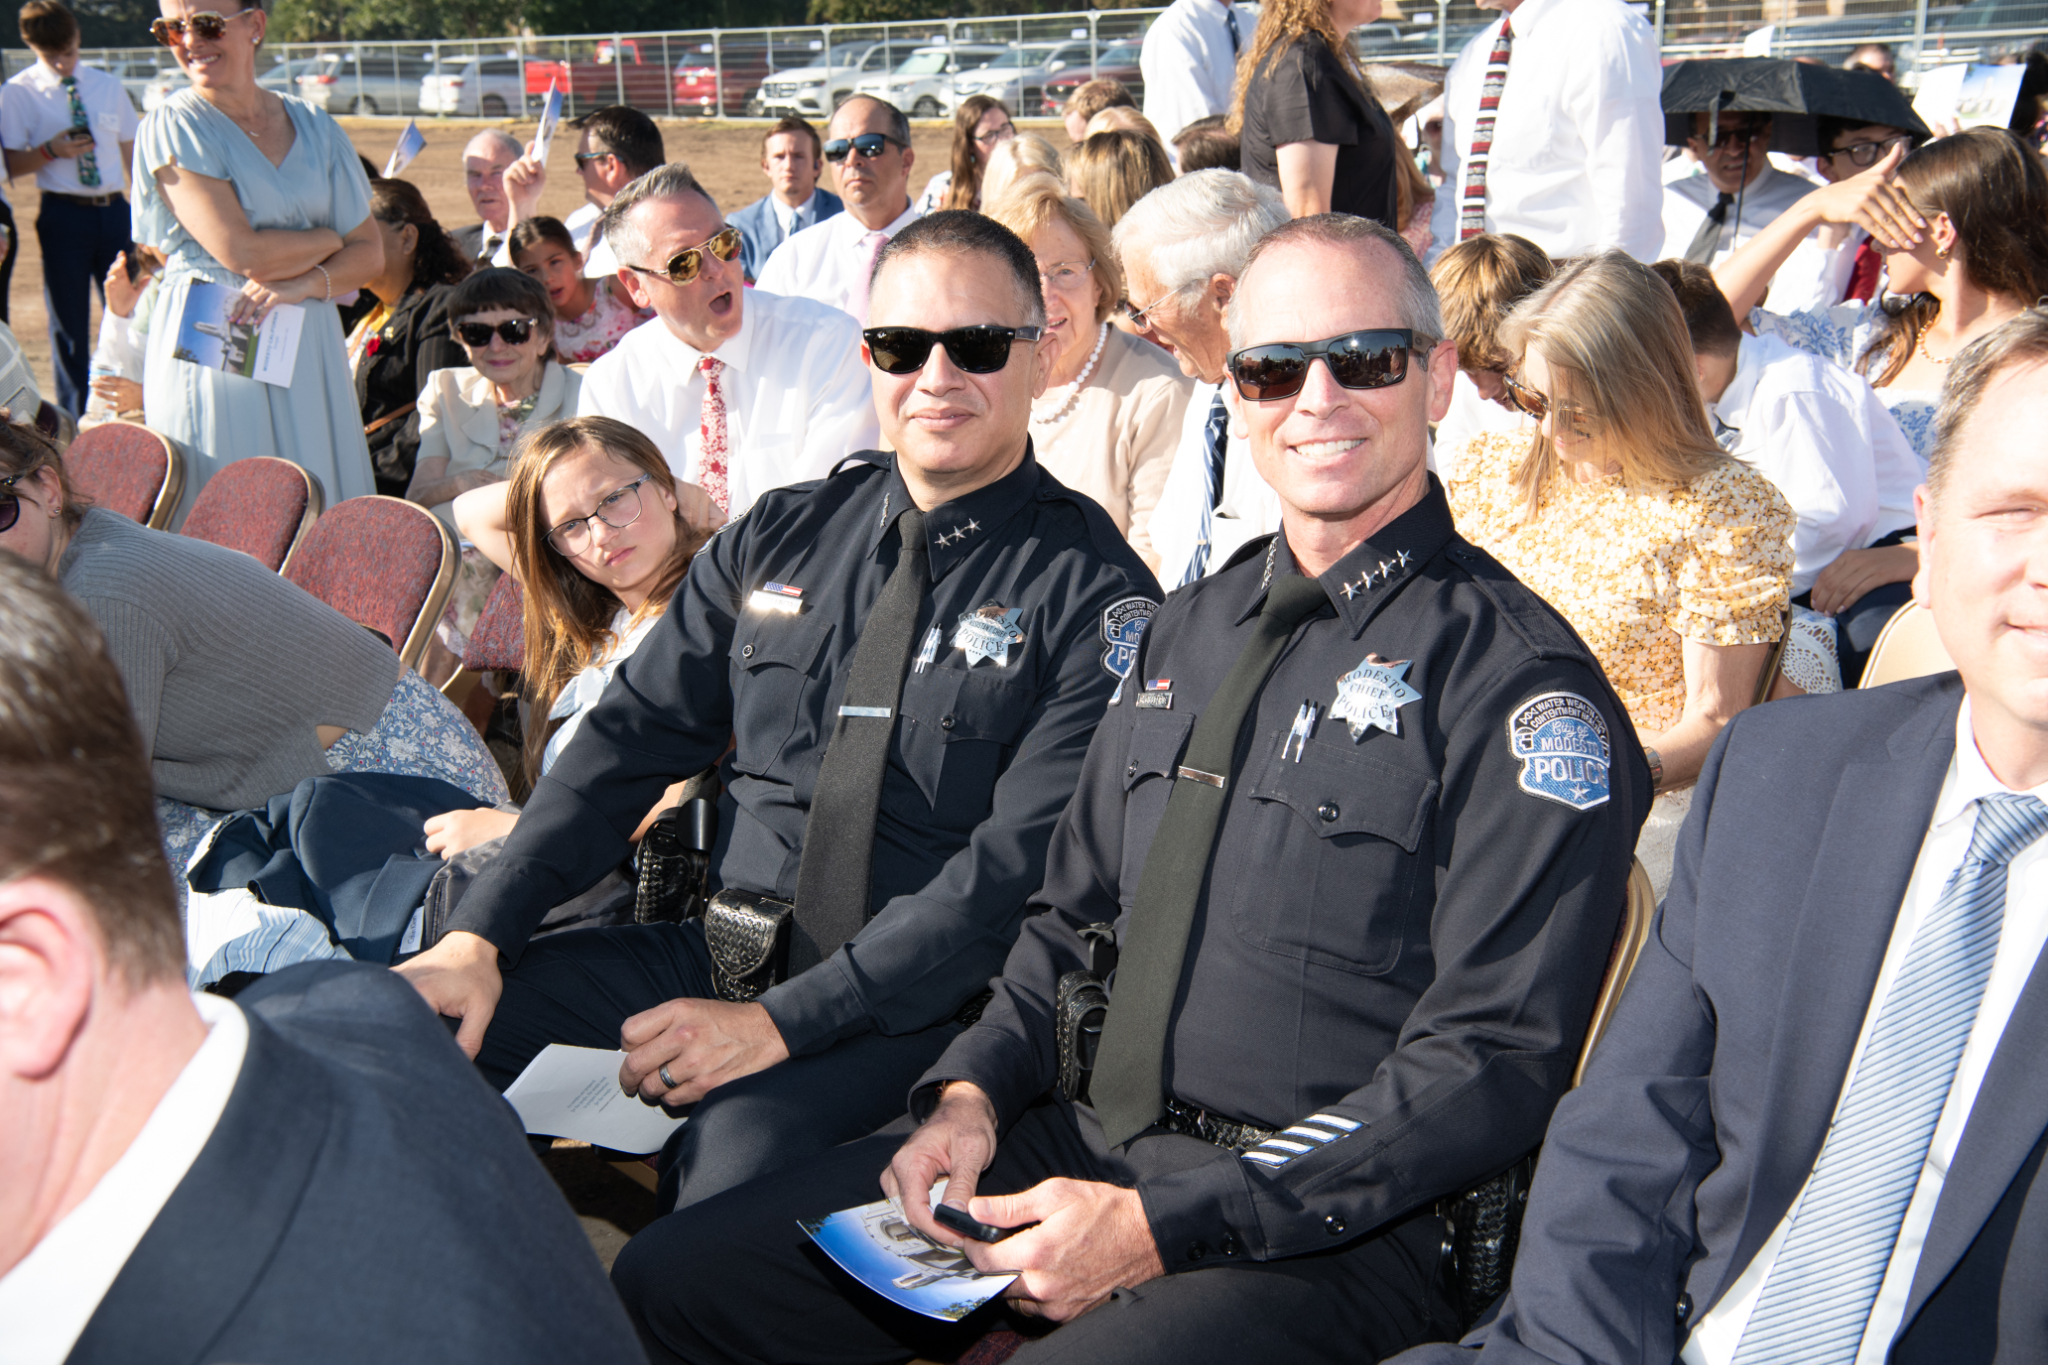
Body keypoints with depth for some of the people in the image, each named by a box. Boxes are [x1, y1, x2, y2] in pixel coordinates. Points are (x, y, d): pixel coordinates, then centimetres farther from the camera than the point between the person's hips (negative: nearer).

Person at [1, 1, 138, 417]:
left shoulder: (107, 87, 9)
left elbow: (131, 149, 14)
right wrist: (50, 151, -21)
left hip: (114, 209, 3)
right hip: (63, 214, -3)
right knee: (69, 321, 4)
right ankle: (74, 420, 15)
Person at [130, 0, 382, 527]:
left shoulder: (313, 126, 9)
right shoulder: (172, 128, -4)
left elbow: (371, 255, 7)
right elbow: (243, 253, -14)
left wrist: (302, 283, -12)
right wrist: (331, 236, 0)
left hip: (308, 349, 4)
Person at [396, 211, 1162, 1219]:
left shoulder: (1094, 591, -6)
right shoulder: (779, 537, 10)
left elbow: (1022, 865, -14)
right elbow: (630, 738, 8)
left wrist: (777, 1023, -20)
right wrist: (477, 935, -5)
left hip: (916, 998, -5)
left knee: (740, 1158, -34)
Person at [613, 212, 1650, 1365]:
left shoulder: (1522, 680, -10)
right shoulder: (1191, 631, 14)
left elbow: (1490, 1066, -15)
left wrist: (1161, 1223, -19)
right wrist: (974, 1090, 1)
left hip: (1325, 1227, -7)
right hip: (1086, 1138, 7)